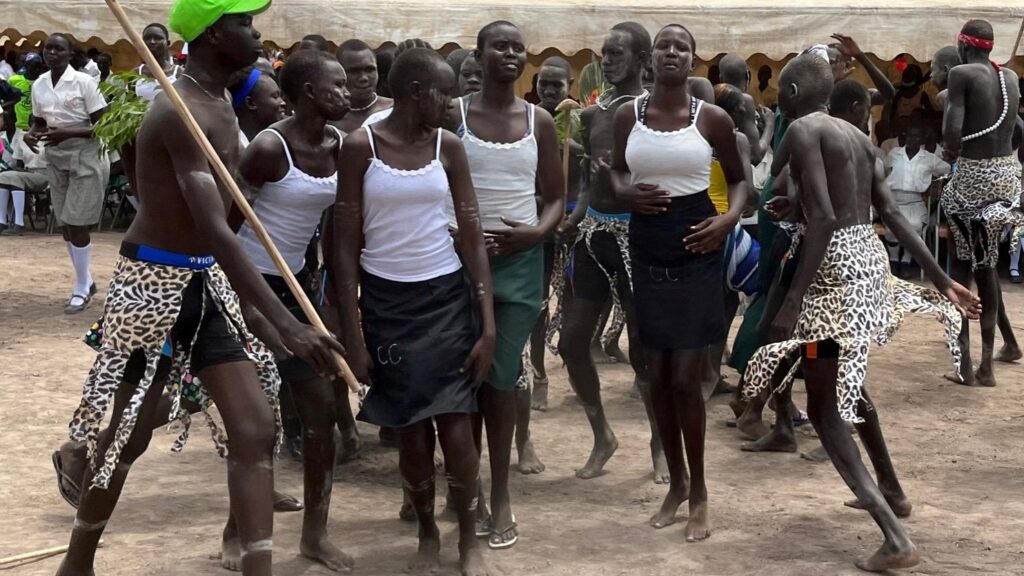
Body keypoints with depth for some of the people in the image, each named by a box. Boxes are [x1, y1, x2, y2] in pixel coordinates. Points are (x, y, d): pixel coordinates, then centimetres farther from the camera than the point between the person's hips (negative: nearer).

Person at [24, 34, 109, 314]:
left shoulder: (84, 82, -12)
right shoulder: (38, 85, 4)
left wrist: (68, 133, -23)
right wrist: (30, 133, -7)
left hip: (84, 157, -6)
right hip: (55, 159, 6)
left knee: (76, 224, -6)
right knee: (65, 224, 10)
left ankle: (81, 288, 7)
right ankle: (86, 281, 26)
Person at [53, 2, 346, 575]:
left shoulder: (221, 104, 8)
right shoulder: (182, 112, -23)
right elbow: (215, 230, -33)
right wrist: (286, 323, -38)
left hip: (208, 281, 8)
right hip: (155, 282, -8)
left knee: (257, 430, -2)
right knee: (129, 433, 8)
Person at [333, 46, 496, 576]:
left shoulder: (448, 146, 2)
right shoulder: (361, 146, -6)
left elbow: (472, 237, 2)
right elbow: (346, 245, -4)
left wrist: (488, 324, -4)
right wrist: (353, 335, -8)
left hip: (446, 298, 2)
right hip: (385, 301, -1)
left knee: (456, 427, -2)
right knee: (412, 430, 5)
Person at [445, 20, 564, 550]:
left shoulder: (539, 121, 4)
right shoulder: (453, 115, -1)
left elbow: (556, 196, 8)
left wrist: (536, 232, -11)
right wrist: (451, 231, -17)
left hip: (520, 258, 1)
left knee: (501, 377, 2)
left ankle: (501, 495, 11)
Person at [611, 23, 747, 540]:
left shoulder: (712, 118, -4)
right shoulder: (628, 115, 2)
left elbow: (739, 178, 7)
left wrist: (729, 218, -12)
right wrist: (628, 193, -7)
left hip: (696, 252, -3)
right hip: (647, 250, 3)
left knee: (685, 378, -5)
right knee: (657, 377, 9)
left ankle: (699, 490, 12)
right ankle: (676, 483, 26)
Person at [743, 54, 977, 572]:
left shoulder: (801, 130, -11)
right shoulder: (856, 135, 13)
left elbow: (824, 218, -22)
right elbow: (891, 213, 10)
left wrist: (793, 299, -24)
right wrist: (941, 279, 11)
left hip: (836, 266, -9)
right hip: (869, 258, 9)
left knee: (822, 407, -3)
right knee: (846, 381, 30)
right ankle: (890, 489, 43)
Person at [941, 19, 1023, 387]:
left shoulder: (962, 74, -10)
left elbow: (953, 129, -19)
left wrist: (951, 152, -2)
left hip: (973, 174, -6)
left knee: (961, 265, 5)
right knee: (987, 265, 15)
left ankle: (965, 363, 3)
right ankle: (986, 363, 16)